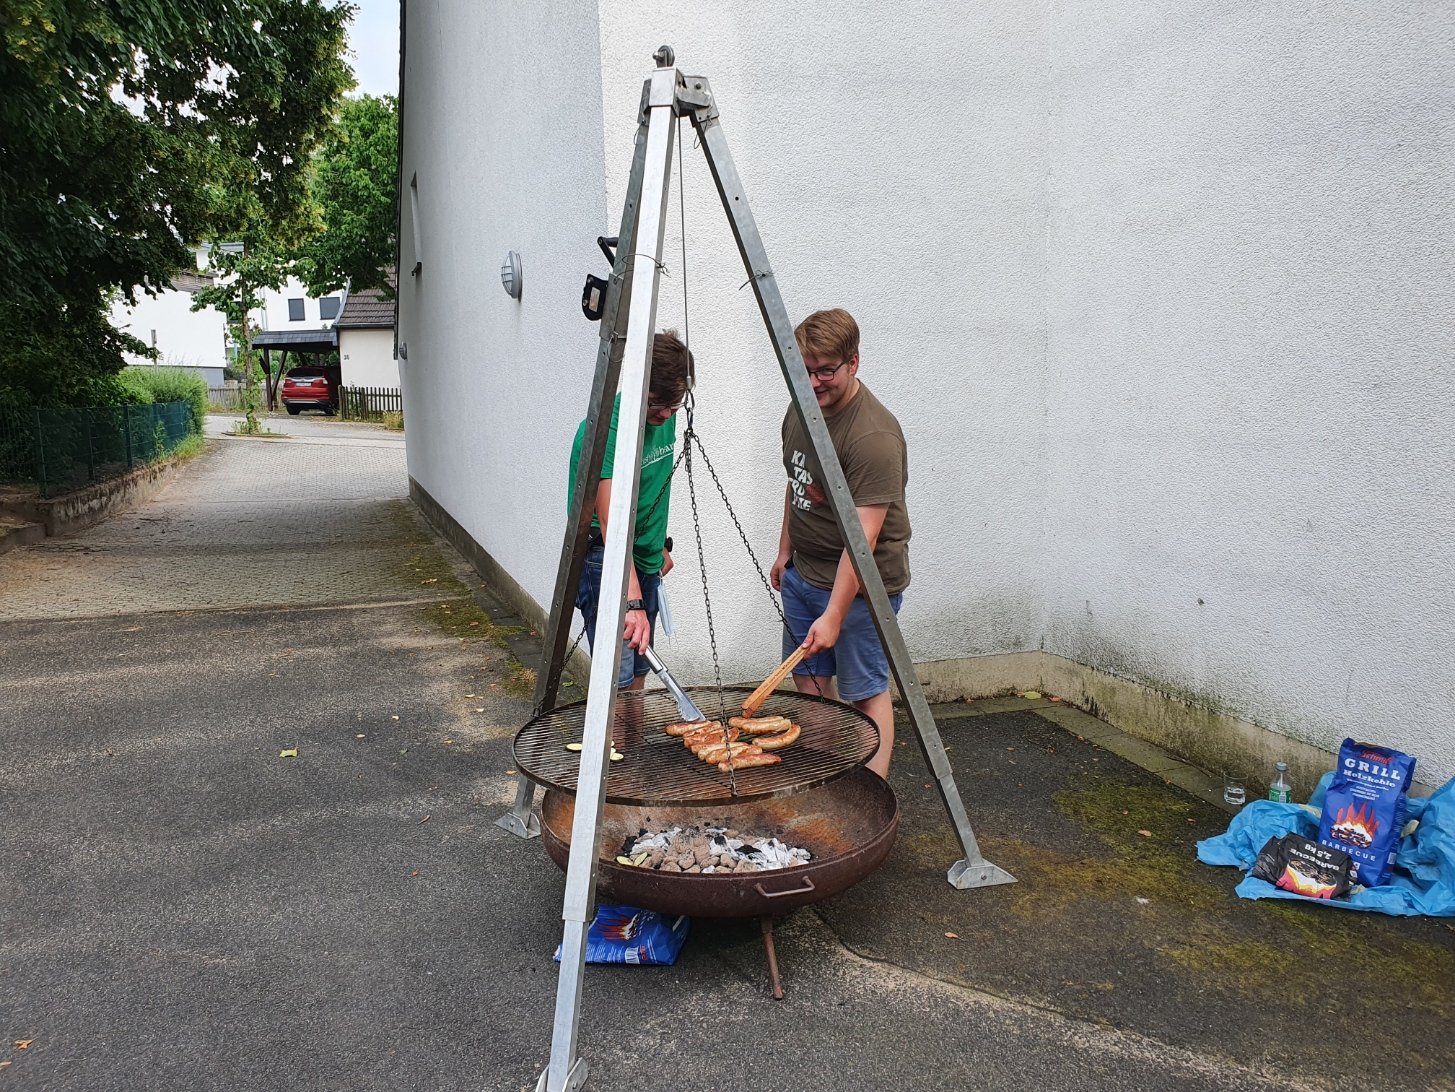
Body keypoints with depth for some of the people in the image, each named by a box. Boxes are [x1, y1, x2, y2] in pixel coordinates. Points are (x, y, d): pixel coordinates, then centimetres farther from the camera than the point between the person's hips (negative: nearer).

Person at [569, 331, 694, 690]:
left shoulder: (664, 417, 2)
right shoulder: (604, 428, -24)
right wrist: (633, 601, -42)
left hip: (646, 561, 8)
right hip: (606, 562, -8)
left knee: (638, 675, 13)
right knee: (619, 681, -11)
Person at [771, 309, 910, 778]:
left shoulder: (874, 436, -26)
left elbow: (863, 536, -29)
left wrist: (833, 615, -31)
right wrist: (785, 550, 20)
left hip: (861, 583, -9)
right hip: (803, 574, 9)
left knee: (866, 691, 0)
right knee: (807, 677, 17)